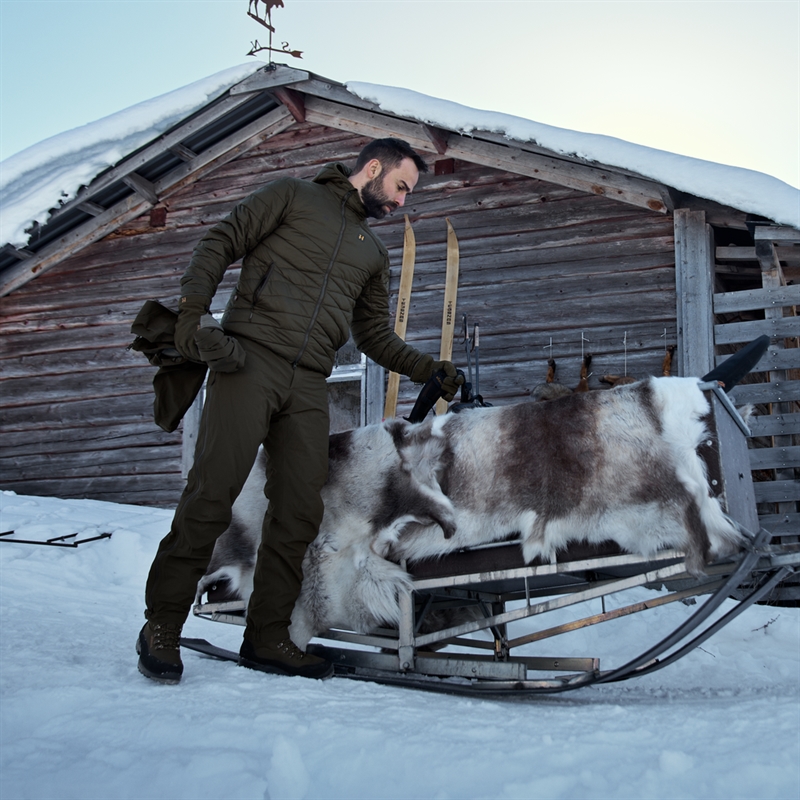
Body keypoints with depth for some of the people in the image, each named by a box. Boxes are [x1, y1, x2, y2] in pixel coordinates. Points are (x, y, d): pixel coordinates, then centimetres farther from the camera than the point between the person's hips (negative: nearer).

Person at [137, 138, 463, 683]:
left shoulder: (375, 254, 27)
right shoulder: (293, 196, 12)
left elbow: (375, 335, 29)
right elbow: (220, 245, 4)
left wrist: (429, 369, 19)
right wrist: (192, 312, -10)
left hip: (309, 386, 6)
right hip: (250, 358, -5)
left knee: (299, 513, -1)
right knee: (213, 494, -13)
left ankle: (268, 638, 10)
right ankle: (162, 627, -2)